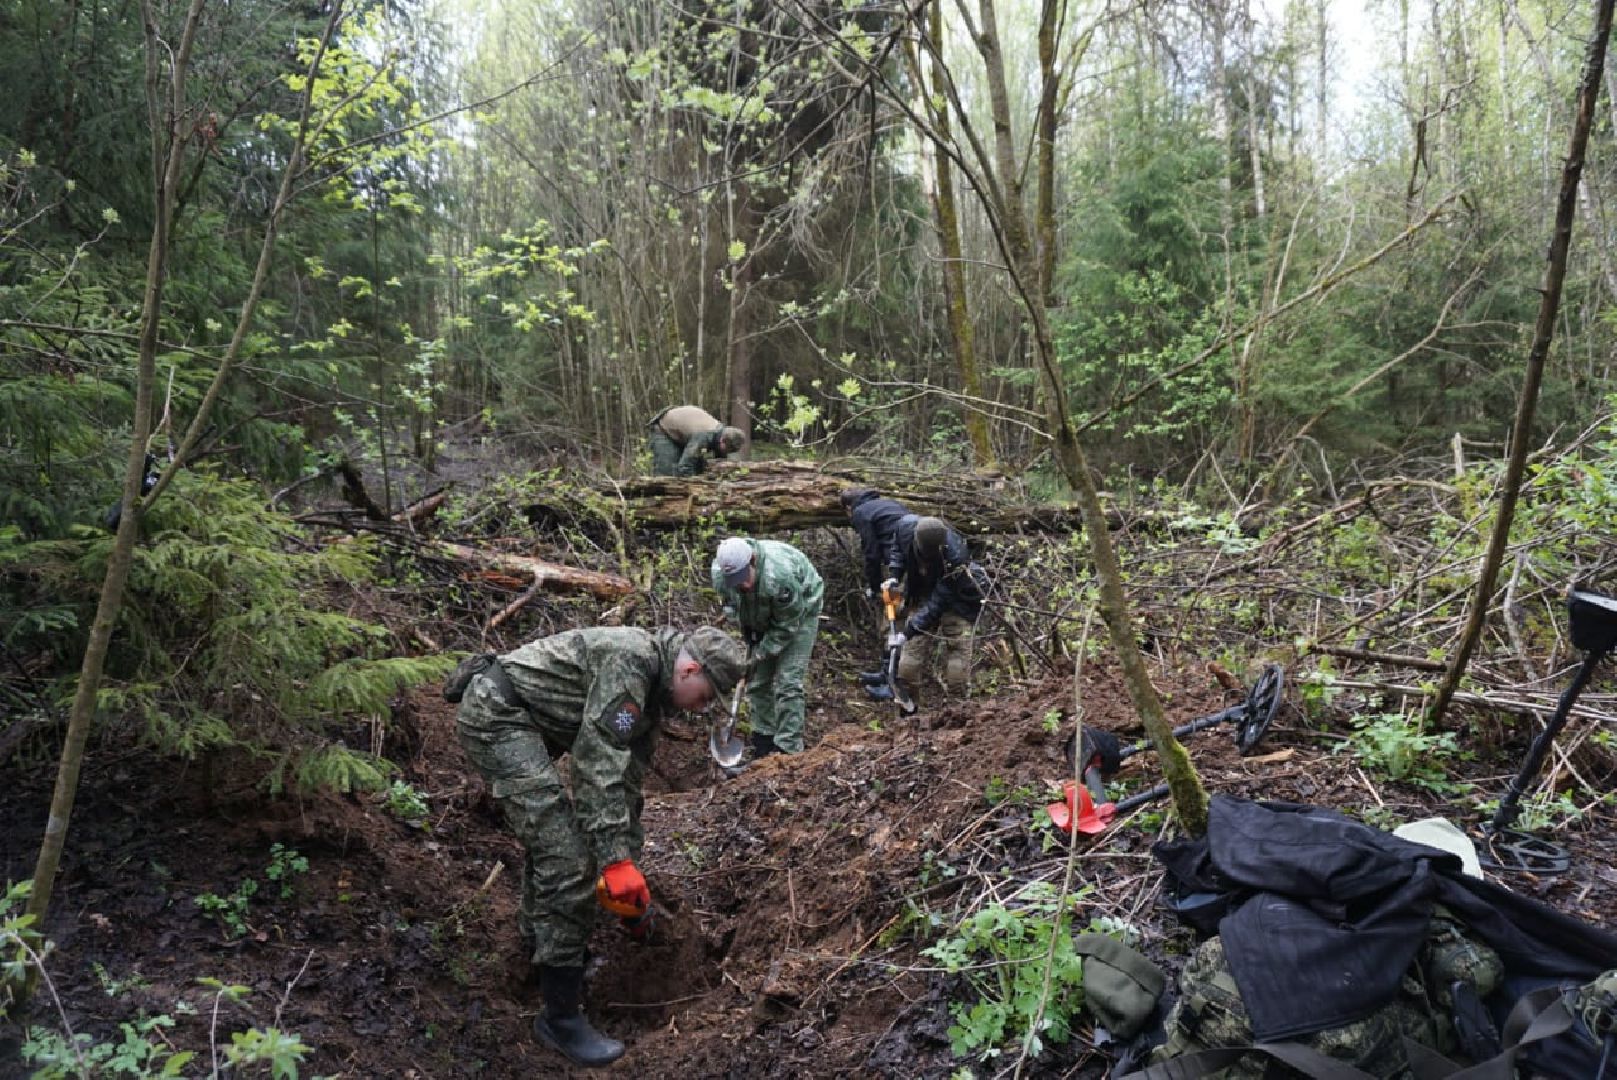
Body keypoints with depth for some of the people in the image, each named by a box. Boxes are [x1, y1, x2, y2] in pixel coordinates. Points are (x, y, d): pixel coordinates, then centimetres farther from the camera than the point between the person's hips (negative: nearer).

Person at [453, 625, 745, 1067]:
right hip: (496, 713, -11)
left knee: (552, 828, 29)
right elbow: (598, 763, -26)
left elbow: (627, 780, 18)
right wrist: (616, 860, -26)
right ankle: (561, 1017, -4)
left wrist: (628, 863, 20)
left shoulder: (651, 695, 11)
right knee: (567, 857, -13)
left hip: (520, 720, 11)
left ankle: (537, 932, 53)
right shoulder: (632, 658, -20)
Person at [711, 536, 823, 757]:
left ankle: (787, 750, -8)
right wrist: (748, 635, -5)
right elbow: (732, 609, -1)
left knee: (787, 683, -14)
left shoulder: (780, 575, -43)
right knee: (756, 681, 7)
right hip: (761, 620, 6)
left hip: (799, 613, -6)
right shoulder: (720, 574, -25)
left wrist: (759, 656, -24)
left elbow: (787, 625, -29)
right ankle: (763, 743, 22)